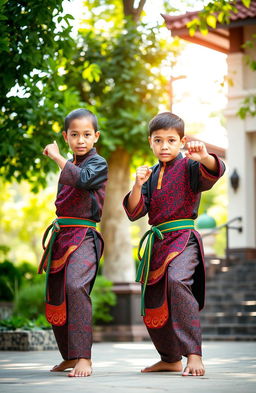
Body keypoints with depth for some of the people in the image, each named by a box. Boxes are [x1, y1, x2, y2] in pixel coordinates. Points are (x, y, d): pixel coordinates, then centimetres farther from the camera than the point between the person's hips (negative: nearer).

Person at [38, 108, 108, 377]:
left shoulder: (98, 163, -4)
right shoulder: (69, 164, 17)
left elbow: (82, 178, -27)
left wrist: (57, 157, -17)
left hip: (84, 236, -8)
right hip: (62, 236, 8)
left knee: (75, 285, -28)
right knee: (55, 295, 10)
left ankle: (83, 356, -27)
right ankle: (69, 357, 25)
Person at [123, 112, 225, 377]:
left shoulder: (188, 166, -2)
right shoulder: (151, 174, 14)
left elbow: (214, 172, -23)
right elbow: (134, 212, 7)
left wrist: (204, 157, -43)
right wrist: (138, 185, -10)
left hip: (183, 239, -7)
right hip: (156, 243, 7)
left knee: (177, 279, -35)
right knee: (152, 303, 13)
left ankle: (193, 355, -35)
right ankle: (170, 359, 33)